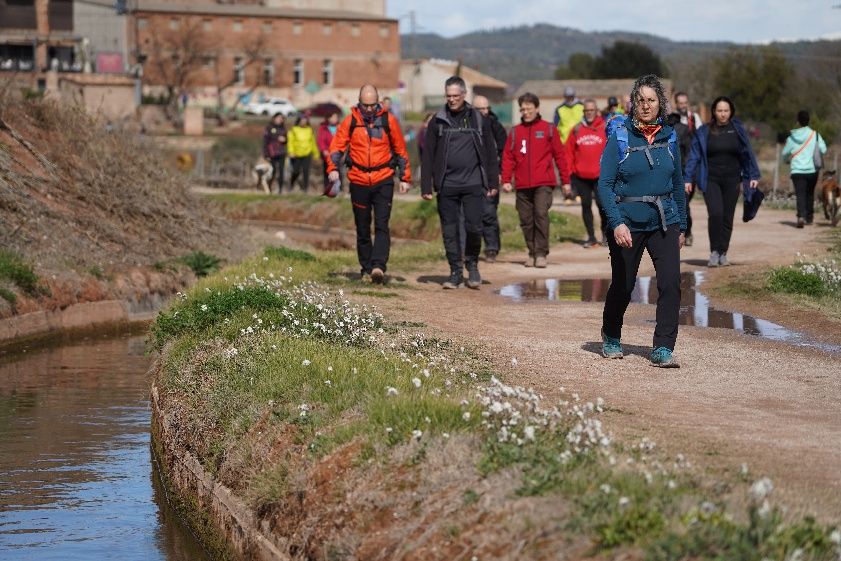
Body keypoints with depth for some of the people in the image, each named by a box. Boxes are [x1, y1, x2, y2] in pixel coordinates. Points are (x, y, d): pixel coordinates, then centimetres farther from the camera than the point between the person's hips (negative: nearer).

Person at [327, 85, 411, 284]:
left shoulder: (388, 120, 1)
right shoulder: (350, 121, 2)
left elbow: (400, 150, 9)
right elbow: (337, 145, -1)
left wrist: (405, 177, 8)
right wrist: (333, 168, -18)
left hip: (383, 181, -2)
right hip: (359, 182, 2)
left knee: (382, 226, -12)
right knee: (362, 228, 9)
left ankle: (379, 266, -20)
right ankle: (366, 267, 17)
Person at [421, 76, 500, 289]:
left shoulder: (479, 120, 7)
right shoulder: (437, 122, 7)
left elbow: (490, 153, 9)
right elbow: (428, 156, 7)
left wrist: (493, 183, 4)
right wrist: (426, 187, 1)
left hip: (473, 184, -1)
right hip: (446, 186, 1)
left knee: (474, 227, -7)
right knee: (449, 231, 3)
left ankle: (472, 263, 16)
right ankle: (456, 271, 12)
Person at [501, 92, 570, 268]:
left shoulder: (548, 129, 5)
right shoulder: (515, 131, 11)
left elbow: (559, 155, 6)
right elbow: (507, 157, 9)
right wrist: (506, 180, -2)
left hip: (543, 184, -3)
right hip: (523, 185, 3)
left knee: (541, 214, -16)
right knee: (526, 220, 5)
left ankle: (541, 253, -12)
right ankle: (532, 253, 18)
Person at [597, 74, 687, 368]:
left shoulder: (668, 136, 5)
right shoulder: (619, 136, -7)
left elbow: (677, 184, 14)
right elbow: (605, 184, -10)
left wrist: (681, 226, 14)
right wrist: (617, 223, -21)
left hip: (664, 222, 2)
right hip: (627, 224, -2)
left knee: (671, 283, -14)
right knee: (622, 286, 11)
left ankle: (663, 349, -9)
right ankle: (611, 337, 38)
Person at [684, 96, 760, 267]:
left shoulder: (737, 129, 3)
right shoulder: (704, 132, 0)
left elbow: (747, 153, 6)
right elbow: (694, 156, 3)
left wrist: (753, 175, 0)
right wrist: (688, 179, -2)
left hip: (731, 180, 2)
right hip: (710, 180, -2)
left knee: (727, 218, 4)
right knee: (715, 213, -17)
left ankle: (723, 253, 15)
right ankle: (714, 252, -5)